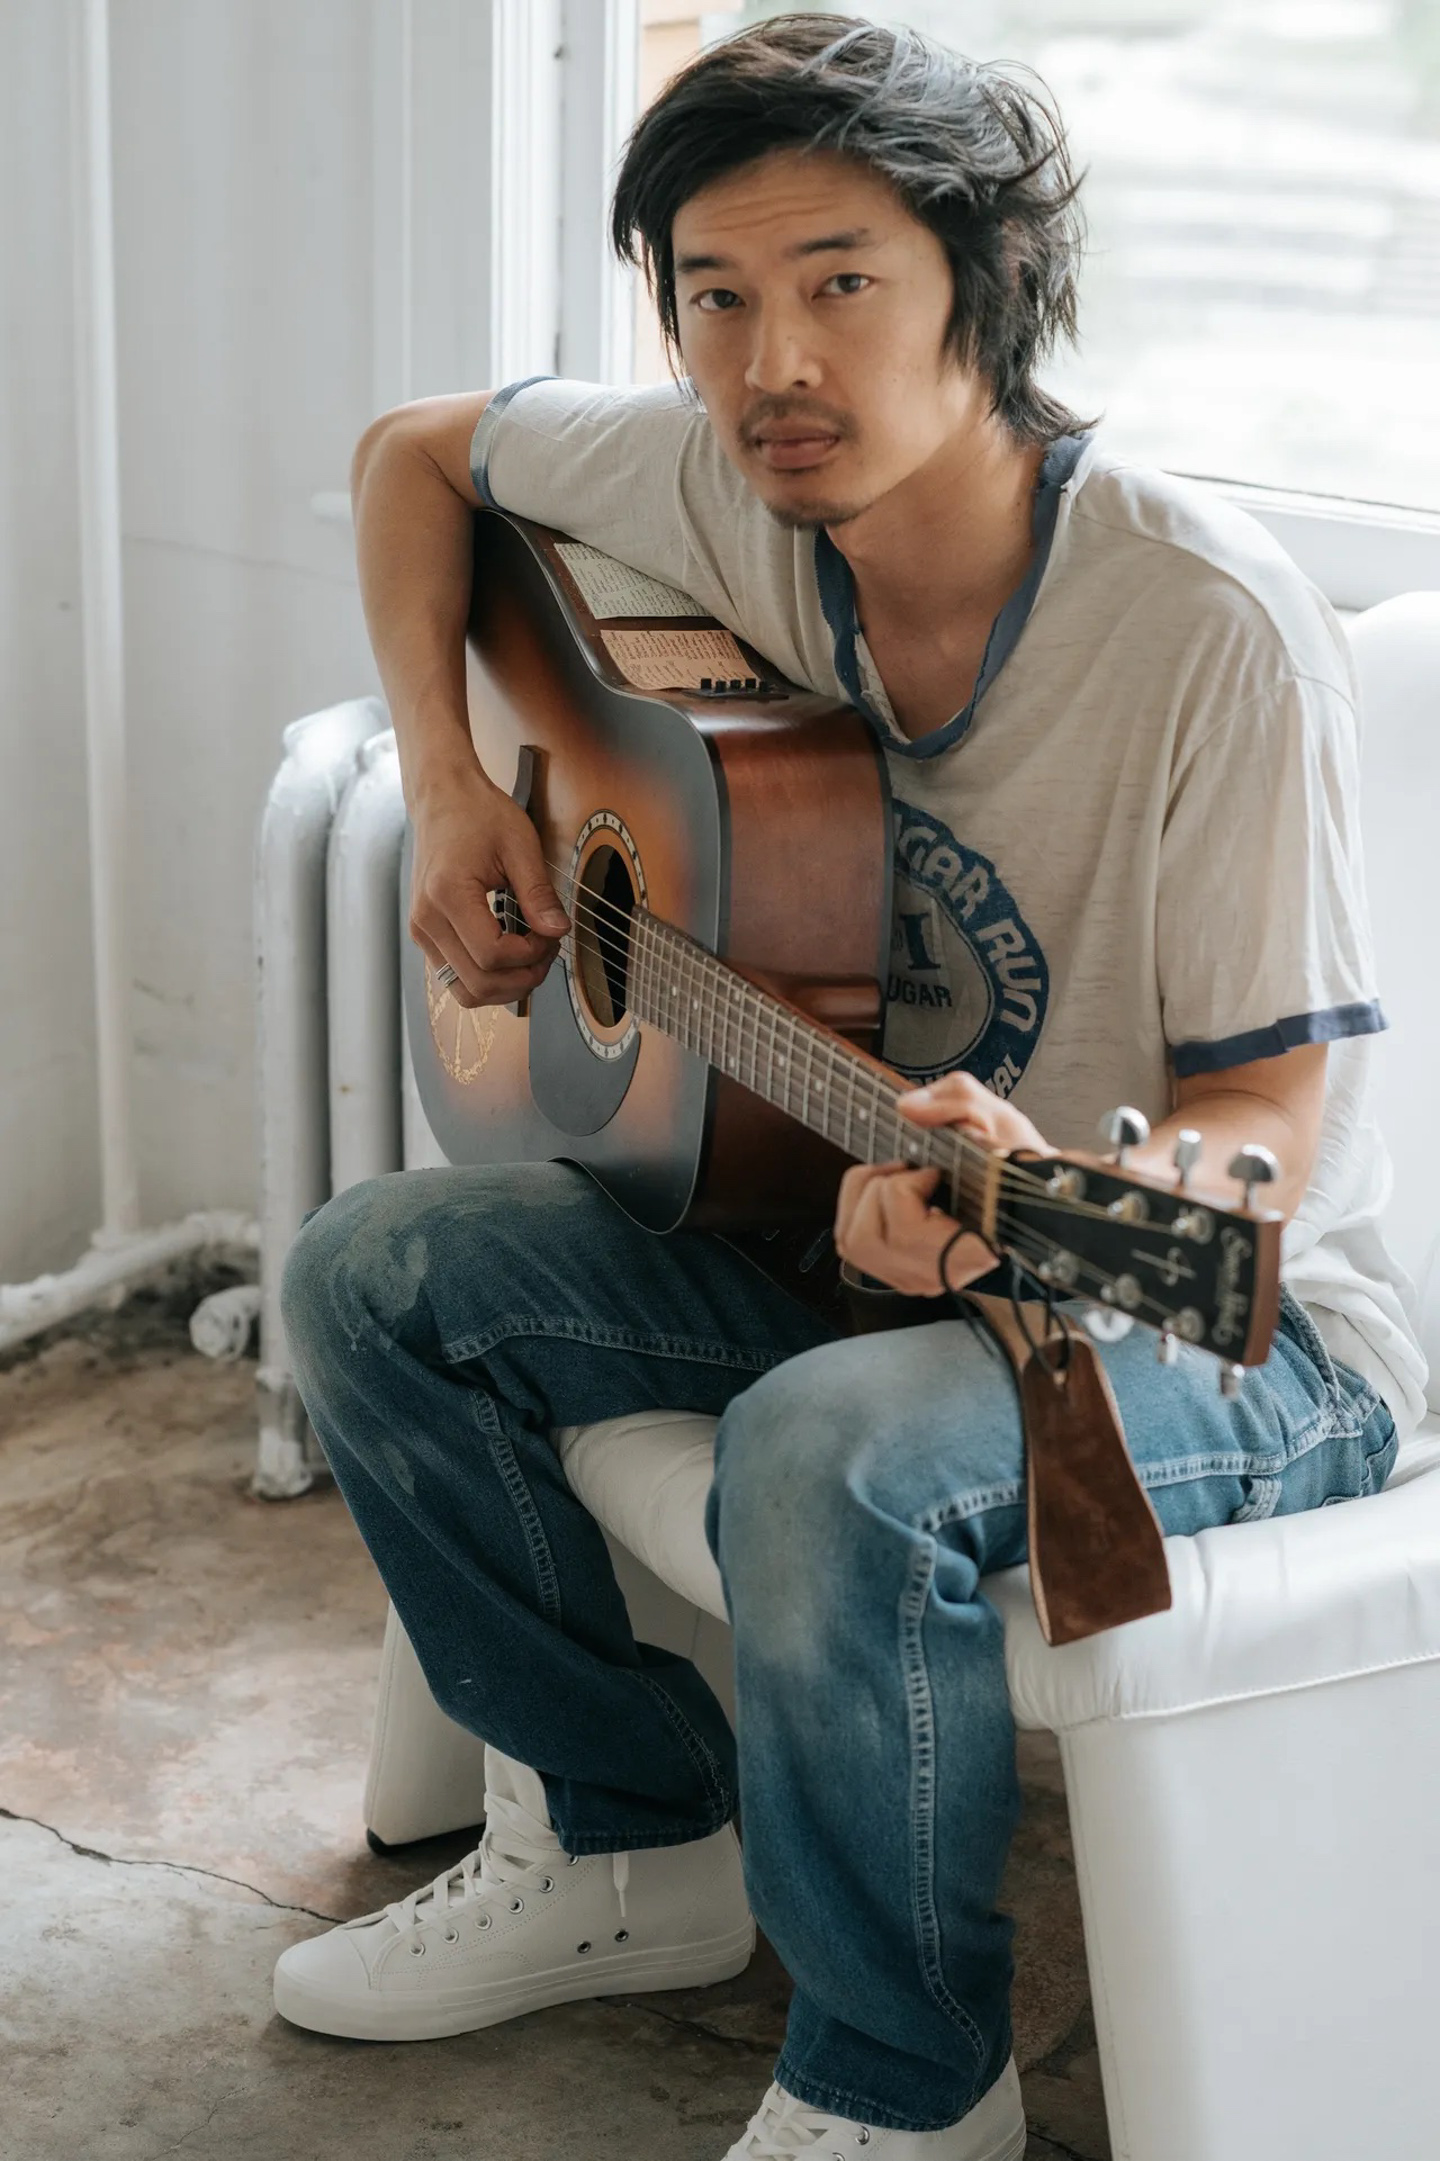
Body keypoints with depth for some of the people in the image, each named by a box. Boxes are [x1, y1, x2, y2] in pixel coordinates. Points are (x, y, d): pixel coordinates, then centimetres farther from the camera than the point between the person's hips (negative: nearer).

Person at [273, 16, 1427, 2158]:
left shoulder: (1210, 623, -26)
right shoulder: (723, 490, -9)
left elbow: (1265, 1123, -23)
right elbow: (416, 450, 11)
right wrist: (448, 786, -2)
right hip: (847, 1209, 7)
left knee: (837, 1452, -37)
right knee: (371, 1275, -2)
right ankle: (631, 1847, 14)